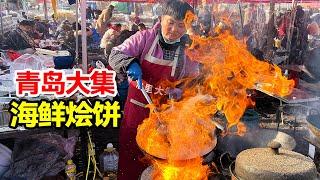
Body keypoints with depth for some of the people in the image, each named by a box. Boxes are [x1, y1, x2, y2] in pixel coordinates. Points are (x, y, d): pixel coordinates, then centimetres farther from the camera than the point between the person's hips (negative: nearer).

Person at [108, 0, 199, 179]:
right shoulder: (145, 37, -7)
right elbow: (116, 54, -7)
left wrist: (173, 92, -14)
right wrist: (131, 64, -28)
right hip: (137, 106, 0)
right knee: (130, 148, 11)